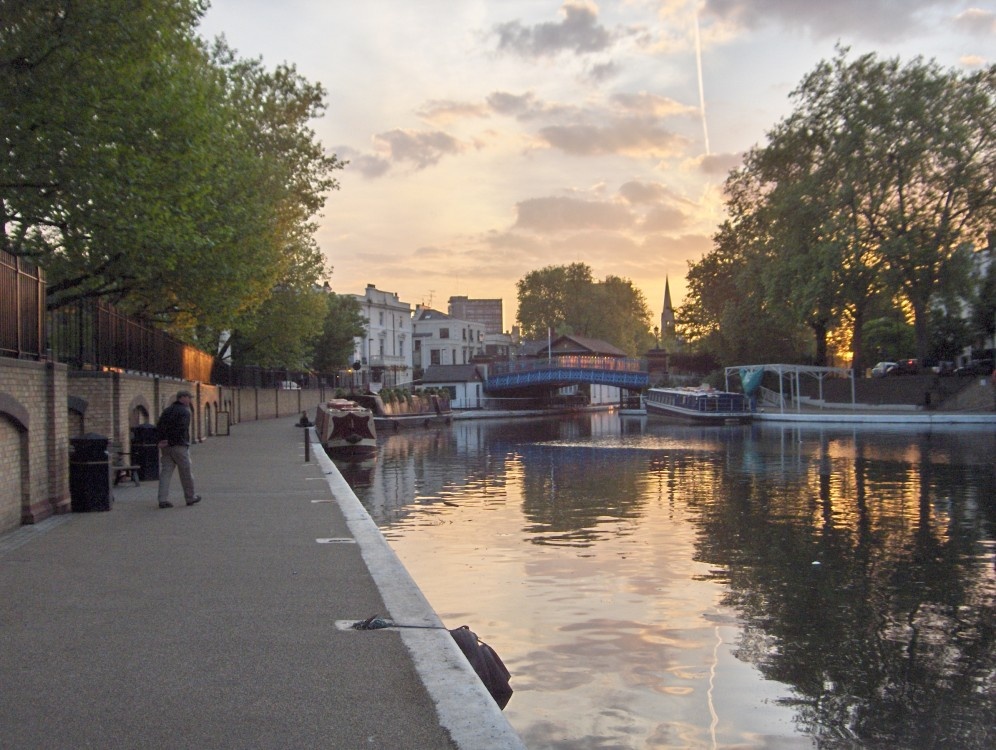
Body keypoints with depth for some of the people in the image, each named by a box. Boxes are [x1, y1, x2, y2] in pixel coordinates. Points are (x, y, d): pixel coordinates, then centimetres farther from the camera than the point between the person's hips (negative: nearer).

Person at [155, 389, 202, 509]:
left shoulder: (167, 410, 15)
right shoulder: (185, 411, -9)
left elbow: (159, 426, 9)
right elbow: (181, 428, -21)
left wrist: (163, 439, 0)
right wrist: (169, 441, -15)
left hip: (166, 447, 7)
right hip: (180, 445, -7)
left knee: (165, 472, 5)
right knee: (186, 472, 6)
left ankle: (163, 499, -1)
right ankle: (190, 497, 16)